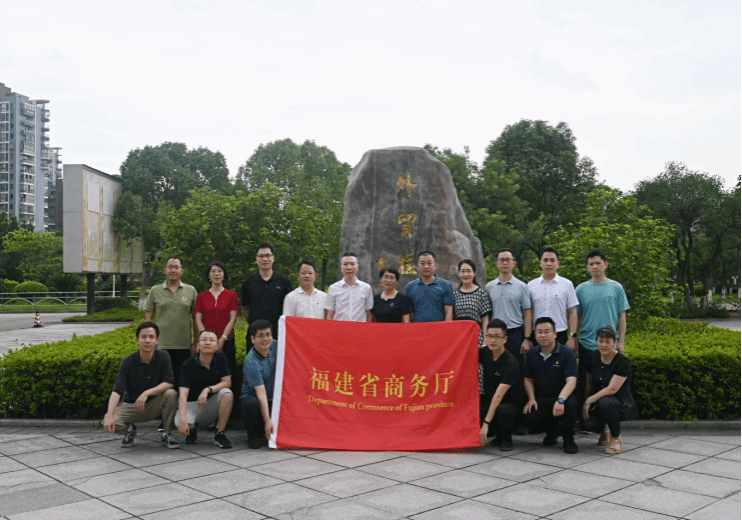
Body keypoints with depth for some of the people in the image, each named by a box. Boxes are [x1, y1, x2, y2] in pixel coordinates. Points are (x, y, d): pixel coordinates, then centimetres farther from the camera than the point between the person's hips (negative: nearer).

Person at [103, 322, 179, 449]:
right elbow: (117, 391, -21)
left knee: (171, 394, -30)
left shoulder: (163, 356, -11)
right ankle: (130, 430, 11)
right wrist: (109, 416, -35)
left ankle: (167, 434, -8)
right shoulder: (128, 362, -14)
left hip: (154, 405, 0)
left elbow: (169, 383, -17)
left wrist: (147, 393, -31)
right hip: (131, 405, 0)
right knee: (110, 423, -27)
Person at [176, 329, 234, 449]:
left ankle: (219, 434, -14)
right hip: (191, 404, -2)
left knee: (227, 394, -29)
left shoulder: (221, 358, -7)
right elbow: (183, 394, -25)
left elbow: (227, 382, -11)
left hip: (212, 403, 2)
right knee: (182, 425, -32)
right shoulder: (188, 365, -16)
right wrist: (182, 419, -38)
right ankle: (193, 428, 10)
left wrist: (208, 389, -29)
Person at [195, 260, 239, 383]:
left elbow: (233, 319, 0)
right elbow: (198, 320, 5)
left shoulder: (231, 295, 7)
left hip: (226, 342, -1)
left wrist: (222, 339, -11)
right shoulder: (201, 296, 11)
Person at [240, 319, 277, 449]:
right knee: (251, 404, -38)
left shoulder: (275, 346, -7)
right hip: (252, 396, -5)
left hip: (274, 396, 6)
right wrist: (267, 421, -35)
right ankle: (254, 436, -9)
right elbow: (261, 393, -30)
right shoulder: (251, 362, -25)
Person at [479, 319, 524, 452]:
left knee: (503, 411, -40)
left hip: (511, 404, -6)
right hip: (488, 402, 6)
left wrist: (486, 423, -35)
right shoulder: (485, 353, -3)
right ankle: (498, 435, 9)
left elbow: (498, 395, -30)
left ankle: (506, 439, -7)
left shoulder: (511, 364, -23)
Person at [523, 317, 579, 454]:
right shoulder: (532, 354, 6)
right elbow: (528, 379, 13)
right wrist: (531, 399, -5)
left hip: (564, 396, -3)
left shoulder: (567, 354, -10)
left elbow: (571, 381, -22)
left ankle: (568, 437, -6)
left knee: (570, 404, -39)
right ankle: (552, 430, 15)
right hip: (541, 398, 3)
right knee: (529, 420, -25)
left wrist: (561, 400, -39)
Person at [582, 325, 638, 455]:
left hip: (622, 405, -4)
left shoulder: (622, 362, -15)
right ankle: (605, 430, 12)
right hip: (598, 403, 4)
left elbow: (612, 389, -21)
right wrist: (585, 404, 0)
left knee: (605, 402, -39)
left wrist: (589, 401, -22)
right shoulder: (594, 358, 1)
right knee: (587, 424, -27)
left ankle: (616, 439, -13)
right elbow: (589, 384, 11)